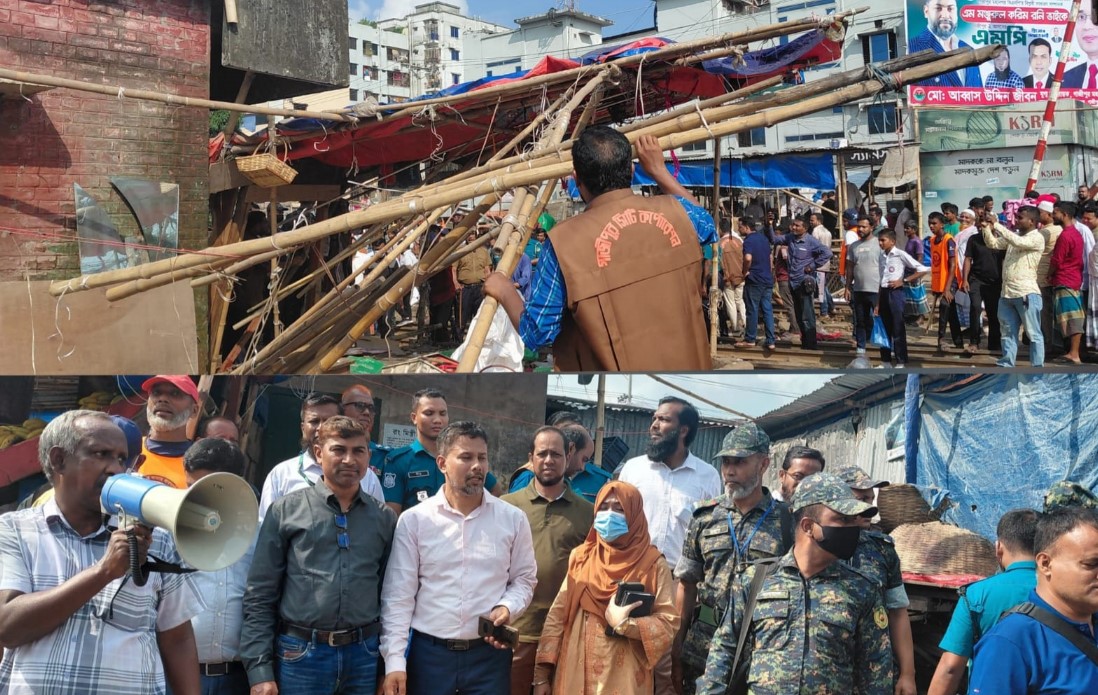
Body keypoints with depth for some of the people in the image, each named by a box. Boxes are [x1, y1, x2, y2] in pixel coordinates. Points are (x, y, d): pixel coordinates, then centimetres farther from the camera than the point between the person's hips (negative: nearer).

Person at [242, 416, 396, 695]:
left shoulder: (385, 518, 8)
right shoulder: (286, 510, 1)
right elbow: (259, 596, -1)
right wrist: (260, 669, -6)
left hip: (364, 656, 2)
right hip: (300, 655, -2)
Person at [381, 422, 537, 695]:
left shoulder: (513, 519, 3)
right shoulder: (413, 520, -1)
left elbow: (524, 579, 11)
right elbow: (398, 595, -2)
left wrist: (507, 608, -9)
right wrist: (394, 661, -8)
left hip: (489, 653, 1)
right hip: (428, 652, -1)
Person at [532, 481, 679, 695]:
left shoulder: (652, 564, -3)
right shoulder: (581, 557, 5)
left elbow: (668, 623, -5)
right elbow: (558, 616, 3)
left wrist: (624, 623, -17)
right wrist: (542, 674, 0)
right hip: (576, 675, 2)